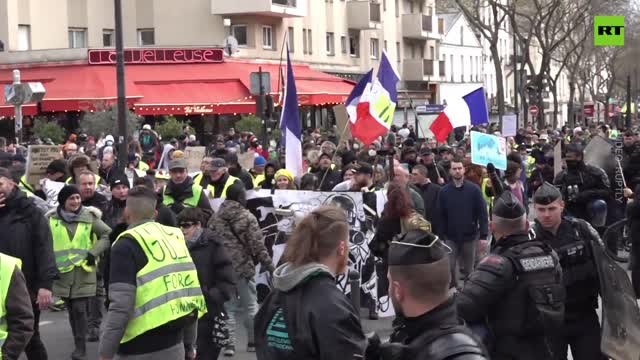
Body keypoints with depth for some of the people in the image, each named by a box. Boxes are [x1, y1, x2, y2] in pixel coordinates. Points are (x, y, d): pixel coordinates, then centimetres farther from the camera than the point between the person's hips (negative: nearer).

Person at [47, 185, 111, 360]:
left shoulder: (89, 216, -3)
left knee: (80, 309, -7)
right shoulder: (52, 219, 0)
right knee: (72, 310, 11)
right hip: (62, 271, 2)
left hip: (83, 271, -2)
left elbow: (108, 234, 3)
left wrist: (94, 253, -7)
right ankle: (79, 344, 24)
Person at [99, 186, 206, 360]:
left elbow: (120, 305, -18)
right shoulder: (175, 237, 9)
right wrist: (189, 344, 19)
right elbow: (191, 291, 11)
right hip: (174, 344, 6)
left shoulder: (127, 244, -10)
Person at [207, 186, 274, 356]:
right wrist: (267, 262, -2)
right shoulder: (247, 217, -8)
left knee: (228, 306, 9)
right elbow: (257, 244, -11)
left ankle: (229, 343, 2)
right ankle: (253, 341, 16)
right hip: (243, 266, -4)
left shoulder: (214, 218, 6)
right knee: (250, 305, 10)